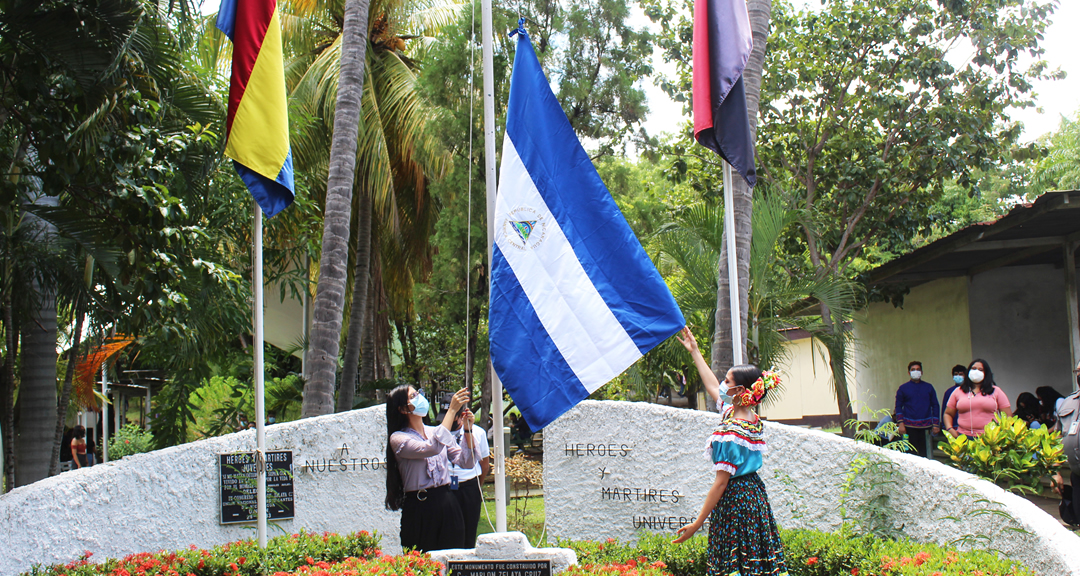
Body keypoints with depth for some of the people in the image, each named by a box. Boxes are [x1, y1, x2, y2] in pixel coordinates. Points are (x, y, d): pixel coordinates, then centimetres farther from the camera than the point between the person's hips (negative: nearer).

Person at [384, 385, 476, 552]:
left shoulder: (436, 431, 13)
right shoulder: (398, 438, -5)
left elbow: (466, 462, 6)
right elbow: (432, 448, -24)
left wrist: (467, 430, -7)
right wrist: (452, 410, -21)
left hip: (448, 505, 5)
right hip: (420, 509, -5)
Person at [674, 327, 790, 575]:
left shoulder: (730, 432, -19)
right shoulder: (751, 418, 7)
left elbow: (721, 482, -19)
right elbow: (713, 385, 24)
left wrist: (697, 523, -14)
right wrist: (694, 352, 33)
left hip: (734, 499, -9)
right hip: (756, 492, 9)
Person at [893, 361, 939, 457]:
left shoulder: (929, 387, 12)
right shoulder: (903, 388, 8)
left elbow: (935, 406, 13)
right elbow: (898, 407, 7)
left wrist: (936, 424, 5)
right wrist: (900, 423, -6)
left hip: (926, 427, 1)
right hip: (910, 427, -1)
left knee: (926, 453, -5)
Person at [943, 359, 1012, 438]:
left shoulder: (996, 392, 13)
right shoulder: (958, 392, 16)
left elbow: (1008, 416, 11)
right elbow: (948, 414, 20)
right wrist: (950, 429, 2)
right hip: (964, 437, 1)